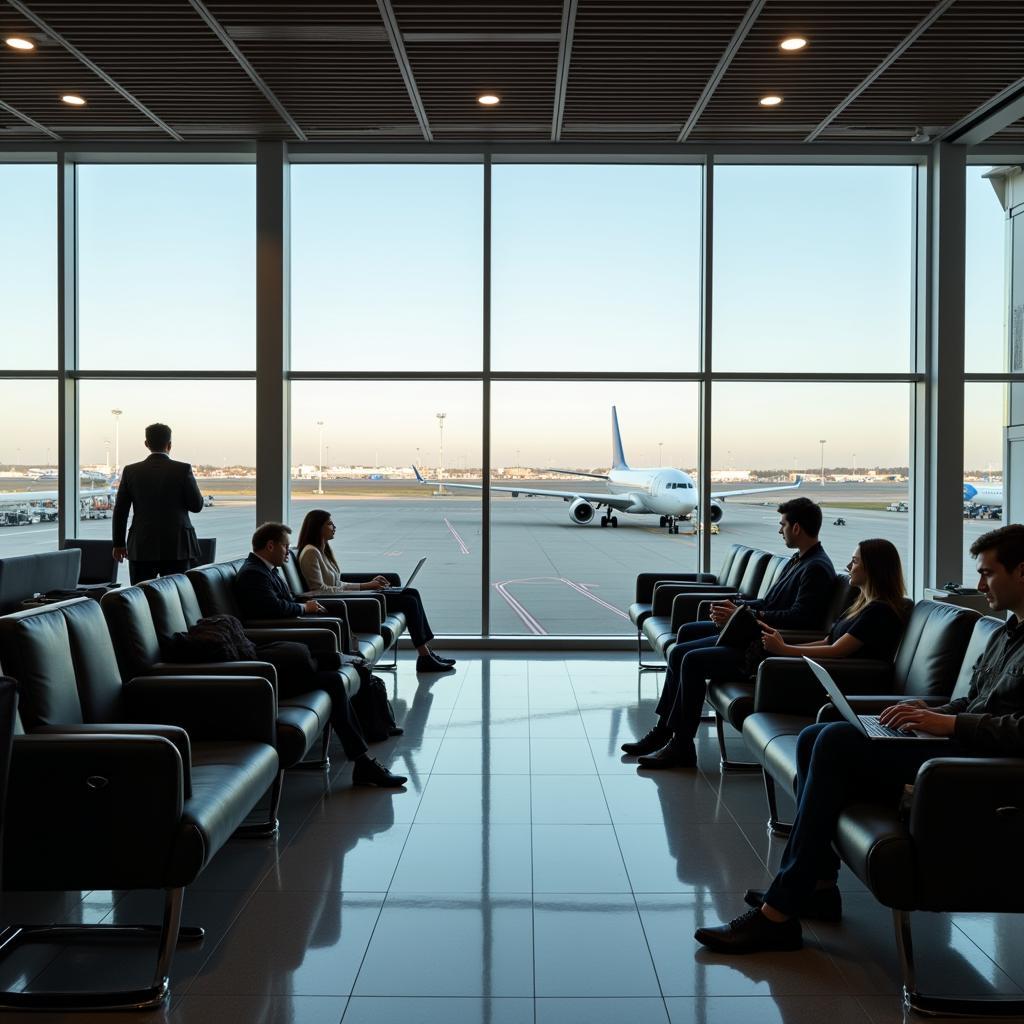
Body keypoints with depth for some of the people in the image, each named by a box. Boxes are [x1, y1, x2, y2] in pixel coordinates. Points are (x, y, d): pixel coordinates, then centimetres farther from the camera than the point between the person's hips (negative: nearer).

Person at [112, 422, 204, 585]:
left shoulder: (131, 471, 2)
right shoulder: (183, 470, -5)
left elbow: (120, 510, 5)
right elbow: (197, 505, 0)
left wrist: (119, 543, 14)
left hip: (141, 548, 2)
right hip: (177, 547, -2)